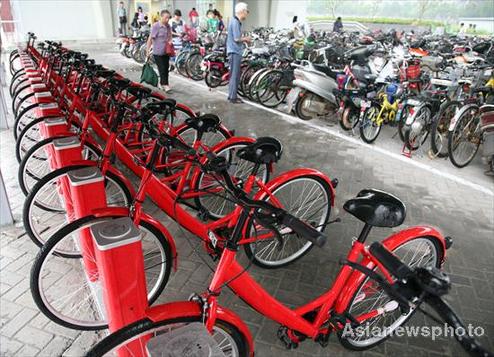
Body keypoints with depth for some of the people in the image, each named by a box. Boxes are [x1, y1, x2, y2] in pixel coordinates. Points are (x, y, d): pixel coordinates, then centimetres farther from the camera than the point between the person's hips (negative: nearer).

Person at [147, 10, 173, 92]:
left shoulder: (168, 26, 8)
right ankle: (165, 85, -6)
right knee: (162, 69, -9)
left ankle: (161, 83, 23)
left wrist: (170, 41, 0)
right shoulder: (156, 26, -12)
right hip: (158, 52, -7)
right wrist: (148, 51, -10)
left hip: (166, 52, 7)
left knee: (166, 68, 10)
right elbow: (150, 39, -10)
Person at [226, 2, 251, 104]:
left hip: (235, 51, 10)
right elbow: (237, 39, -20)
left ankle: (231, 95, 22)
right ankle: (233, 97, -2)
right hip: (234, 51, -10)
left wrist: (244, 40, 8)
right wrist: (246, 38, -4)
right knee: (235, 75, -6)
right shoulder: (235, 22, -15)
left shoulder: (236, 22, 16)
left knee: (234, 75, 14)